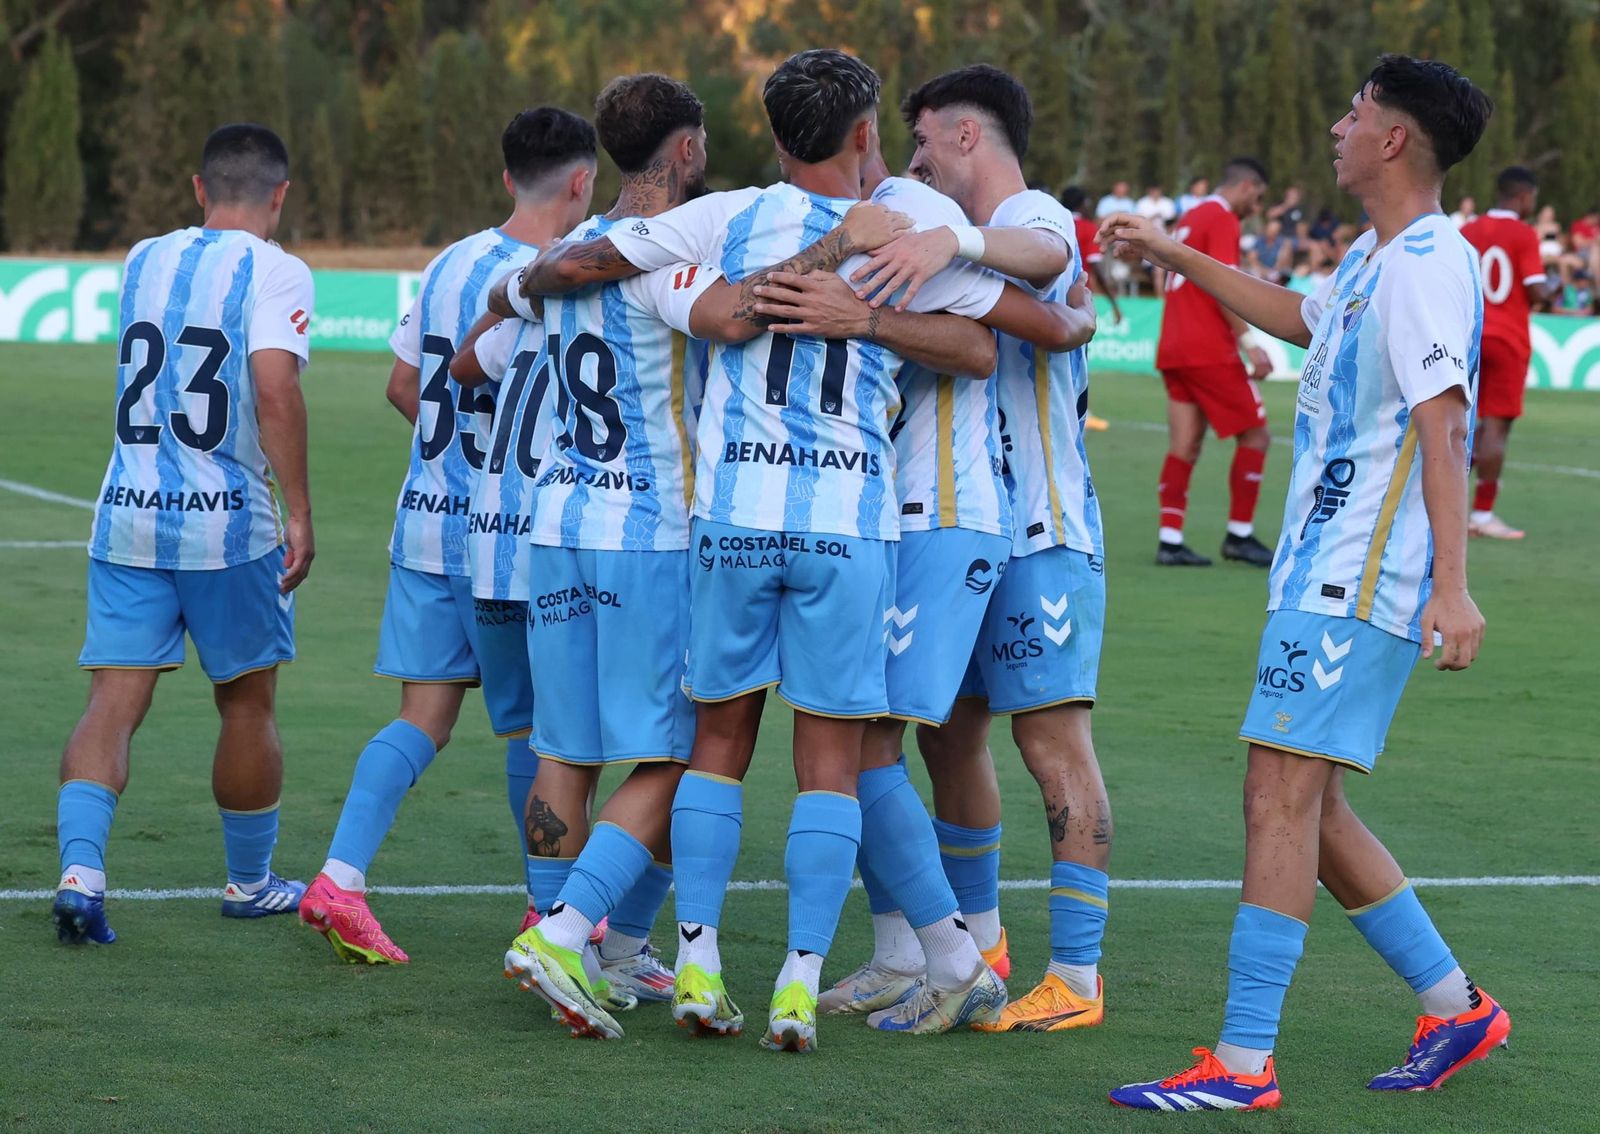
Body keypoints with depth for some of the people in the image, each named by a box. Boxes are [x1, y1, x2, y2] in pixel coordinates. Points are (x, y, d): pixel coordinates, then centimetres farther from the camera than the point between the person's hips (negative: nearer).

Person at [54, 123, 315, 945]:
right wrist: (300, 514, -18)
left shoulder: (143, 261, 11)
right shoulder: (273, 273, -7)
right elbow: (274, 387, -20)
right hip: (227, 522, -4)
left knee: (114, 700, 0)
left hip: (127, 514, 4)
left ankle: (80, 868, -19)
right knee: (247, 704, 12)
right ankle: (250, 883, 25)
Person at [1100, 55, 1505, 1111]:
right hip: (1326, 575, 10)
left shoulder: (1427, 264, -15)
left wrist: (1452, 585, -29)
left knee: (1282, 793, -13)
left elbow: (1442, 426, -23)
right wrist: (1172, 253, 40)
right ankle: (1455, 1006, 21)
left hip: (1358, 584, -10)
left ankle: (1243, 1064, -13)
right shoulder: (1373, 258, 16)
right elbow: (1300, 317, 38)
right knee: (1307, 805, 12)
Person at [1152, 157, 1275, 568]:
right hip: (1209, 350, -9)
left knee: (1184, 446, 5)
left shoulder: (1190, 218, 19)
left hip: (1174, 349, 9)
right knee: (1255, 434, 0)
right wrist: (1250, 342, -19)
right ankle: (1239, 534, 1)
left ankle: (1169, 540, -1)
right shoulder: (1223, 220, -8)